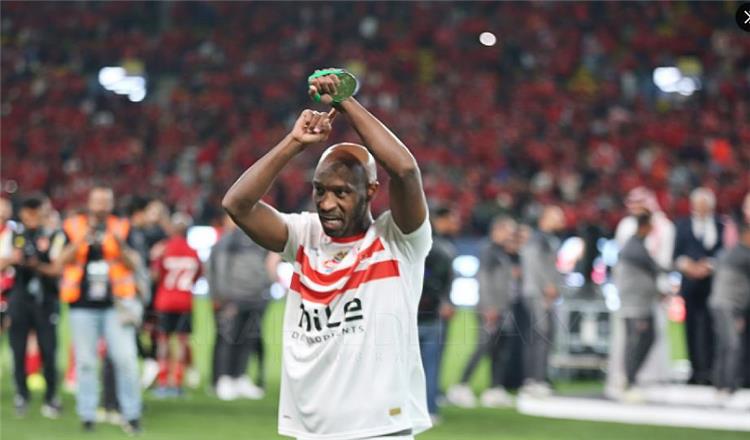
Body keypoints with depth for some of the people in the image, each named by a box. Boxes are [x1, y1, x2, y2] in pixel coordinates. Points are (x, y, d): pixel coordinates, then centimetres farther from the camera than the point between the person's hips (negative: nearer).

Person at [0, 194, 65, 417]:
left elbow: (58, 269, -5)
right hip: (19, 298, 2)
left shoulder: (54, 237, 2)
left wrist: (38, 266, -23)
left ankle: (51, 398, 9)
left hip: (46, 300, -2)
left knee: (48, 350, -2)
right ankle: (21, 394, 15)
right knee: (18, 348, 3)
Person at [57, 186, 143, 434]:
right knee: (85, 362, 4)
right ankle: (87, 416, 11)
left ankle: (131, 415, 0)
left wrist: (120, 246, -15)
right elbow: (63, 261, -3)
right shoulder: (73, 227, 7)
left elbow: (133, 264, 2)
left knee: (125, 359, -7)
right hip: (83, 306, 0)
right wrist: (81, 241, -16)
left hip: (115, 304, 0)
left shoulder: (121, 228, 7)